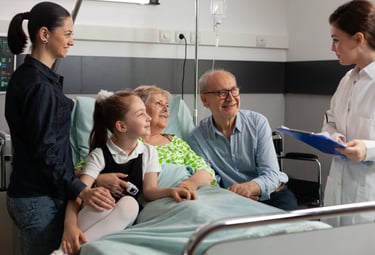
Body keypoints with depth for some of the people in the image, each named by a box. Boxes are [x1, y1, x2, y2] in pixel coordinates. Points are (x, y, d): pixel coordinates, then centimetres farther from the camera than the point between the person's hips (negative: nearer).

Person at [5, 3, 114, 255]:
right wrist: (80, 190, -28)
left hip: (29, 193, 10)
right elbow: (44, 151, -23)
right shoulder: (39, 85, -19)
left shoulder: (27, 75, 12)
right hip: (41, 199, -10)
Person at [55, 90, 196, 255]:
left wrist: (170, 191, -25)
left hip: (126, 219, 3)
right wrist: (70, 225, -33)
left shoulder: (148, 152, 8)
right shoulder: (100, 154, -4)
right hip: (98, 213, -3)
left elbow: (149, 190, -1)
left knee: (129, 203, -33)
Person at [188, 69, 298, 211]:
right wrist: (230, 194, -27)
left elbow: (271, 174, -9)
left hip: (271, 195, 0)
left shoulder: (258, 122, -2)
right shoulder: (197, 138, -2)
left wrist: (249, 187, -33)